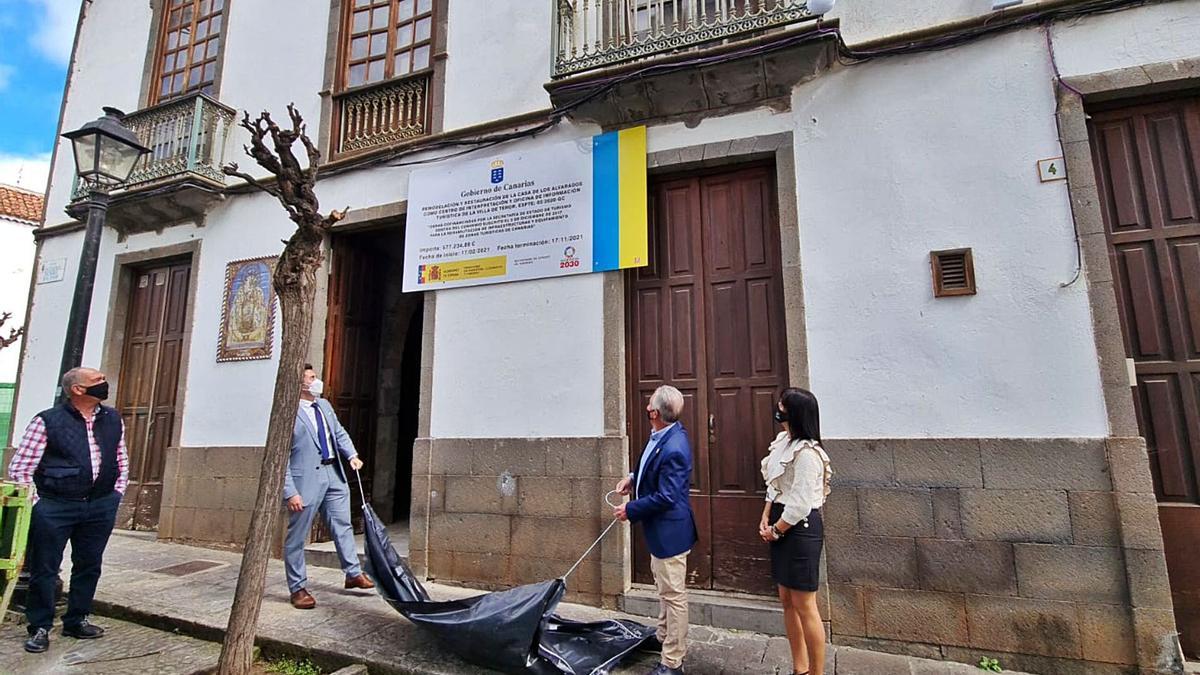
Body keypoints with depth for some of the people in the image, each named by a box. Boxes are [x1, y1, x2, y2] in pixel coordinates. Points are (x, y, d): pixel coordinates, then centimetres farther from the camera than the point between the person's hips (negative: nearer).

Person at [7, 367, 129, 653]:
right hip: (54, 506, -4)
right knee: (44, 569, 6)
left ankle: (77, 621, 28)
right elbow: (19, 468, -4)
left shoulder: (113, 420, 7)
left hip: (100, 506, 4)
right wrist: (36, 503, -8)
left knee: (89, 566, 13)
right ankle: (39, 627, 22)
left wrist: (116, 494, 9)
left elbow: (122, 461, 16)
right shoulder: (47, 421, -7)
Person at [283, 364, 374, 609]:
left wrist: (352, 454, 5)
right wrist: (290, 493, -18)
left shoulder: (324, 405, 10)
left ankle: (353, 574, 30)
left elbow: (339, 432, 21)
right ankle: (298, 589, 22)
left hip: (334, 474, 8)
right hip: (306, 479, -7)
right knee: (297, 536, 6)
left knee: (343, 527, 16)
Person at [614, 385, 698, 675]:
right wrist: (634, 476, 2)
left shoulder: (673, 449, -31)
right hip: (660, 528, 10)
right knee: (663, 587, 27)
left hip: (669, 530, -10)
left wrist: (630, 509, -17)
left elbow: (665, 497, -27)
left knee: (673, 594, 6)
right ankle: (664, 637, 48)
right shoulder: (662, 435, -2)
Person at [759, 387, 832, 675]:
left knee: (805, 606, 2)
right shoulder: (783, 441, 7)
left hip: (801, 529, -10)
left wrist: (775, 531, -10)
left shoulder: (807, 453, -21)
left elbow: (800, 505, -22)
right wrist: (765, 518, 3)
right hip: (783, 526, 10)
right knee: (787, 601, 17)